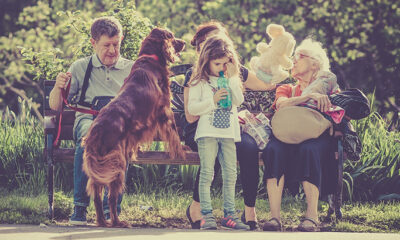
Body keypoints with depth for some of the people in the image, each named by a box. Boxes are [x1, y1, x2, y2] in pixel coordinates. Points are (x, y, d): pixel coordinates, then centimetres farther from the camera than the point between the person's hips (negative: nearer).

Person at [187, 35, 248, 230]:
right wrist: (212, 101, -14)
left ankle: (229, 214, 9)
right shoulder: (199, 82, 2)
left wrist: (232, 79, -5)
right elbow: (191, 108, -4)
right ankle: (206, 215, -9)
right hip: (207, 132, -4)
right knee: (207, 173, -8)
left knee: (230, 175, 4)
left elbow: (239, 101, 0)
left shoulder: (232, 80, 14)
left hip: (229, 132, 4)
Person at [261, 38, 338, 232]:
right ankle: (274, 216, -42)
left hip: (317, 138, -2)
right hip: (288, 137, 2)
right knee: (274, 149, -34)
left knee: (308, 149, -39)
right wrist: (310, 96, -14)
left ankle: (312, 216, -41)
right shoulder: (286, 89, 25)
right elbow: (282, 105, -1)